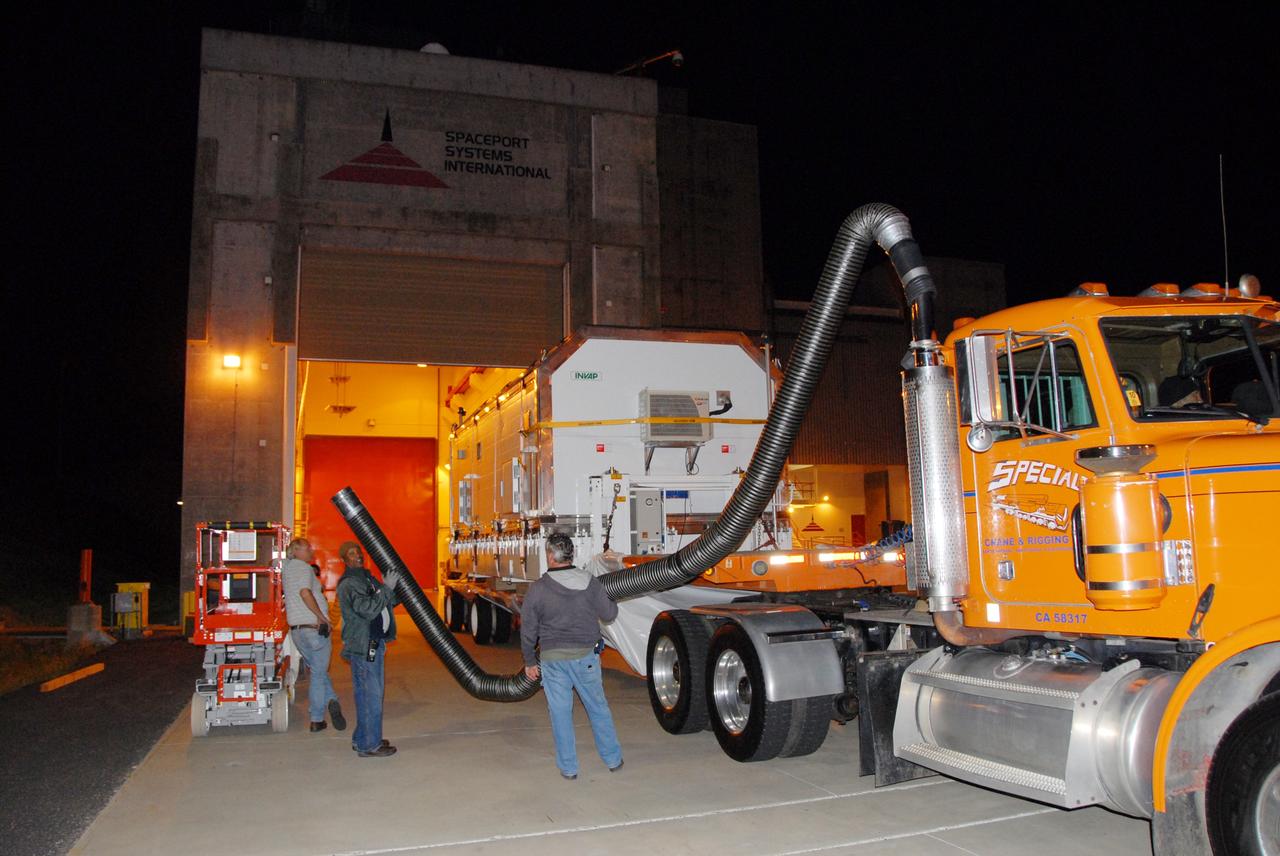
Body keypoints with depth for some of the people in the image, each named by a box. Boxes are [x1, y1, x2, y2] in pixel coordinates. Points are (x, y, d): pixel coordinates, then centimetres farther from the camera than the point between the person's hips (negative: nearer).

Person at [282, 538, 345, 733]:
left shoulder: (287, 569, 12)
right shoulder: (304, 568, -11)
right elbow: (305, 592, -26)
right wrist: (322, 617, -20)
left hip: (296, 630, 7)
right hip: (315, 629, -7)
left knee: (318, 671, 14)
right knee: (319, 673, 3)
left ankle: (331, 701, 0)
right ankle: (316, 720, -1)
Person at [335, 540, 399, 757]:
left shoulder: (367, 578, 16)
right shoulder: (349, 584, -15)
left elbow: (390, 602, 25)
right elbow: (368, 609, -26)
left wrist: (393, 587, 8)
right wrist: (387, 588, -21)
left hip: (374, 643, 10)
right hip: (363, 646, -10)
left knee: (367, 694, 17)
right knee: (370, 695, -6)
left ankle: (362, 739, 27)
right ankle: (369, 745, 0)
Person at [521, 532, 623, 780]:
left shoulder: (538, 588, -8)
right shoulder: (590, 583, -5)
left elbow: (527, 630, -2)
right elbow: (609, 615, 5)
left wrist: (530, 661, 10)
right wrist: (612, 602, 28)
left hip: (552, 658, -1)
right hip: (585, 655, 2)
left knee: (560, 712, 9)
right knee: (598, 707, 15)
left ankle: (568, 767, 16)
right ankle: (613, 759, 25)